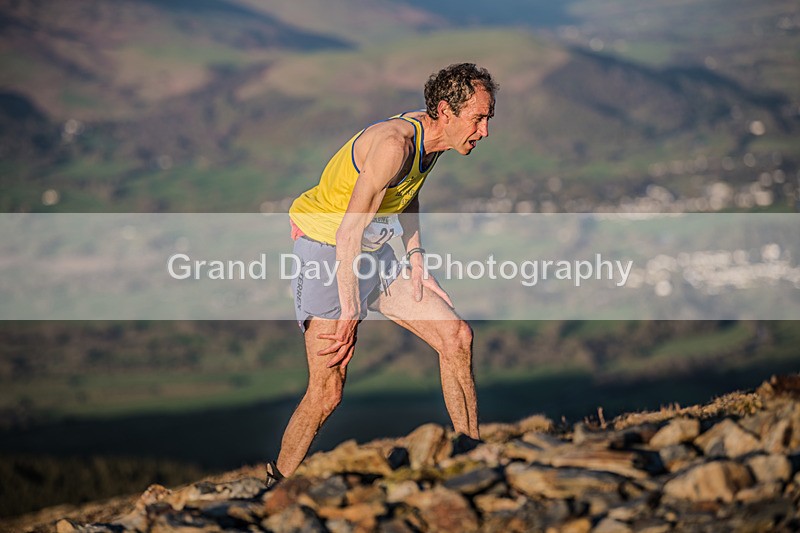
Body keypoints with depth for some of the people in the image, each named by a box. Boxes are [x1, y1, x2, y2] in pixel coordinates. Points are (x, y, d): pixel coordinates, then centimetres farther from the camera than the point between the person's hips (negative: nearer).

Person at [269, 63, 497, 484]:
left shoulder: (431, 134, 0)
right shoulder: (395, 144, -29)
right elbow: (348, 234, -33)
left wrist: (415, 258, 10)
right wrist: (349, 318, -33)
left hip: (375, 252, 9)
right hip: (325, 248, -9)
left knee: (456, 337, 1)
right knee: (327, 392, -11)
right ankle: (277, 486, 9)